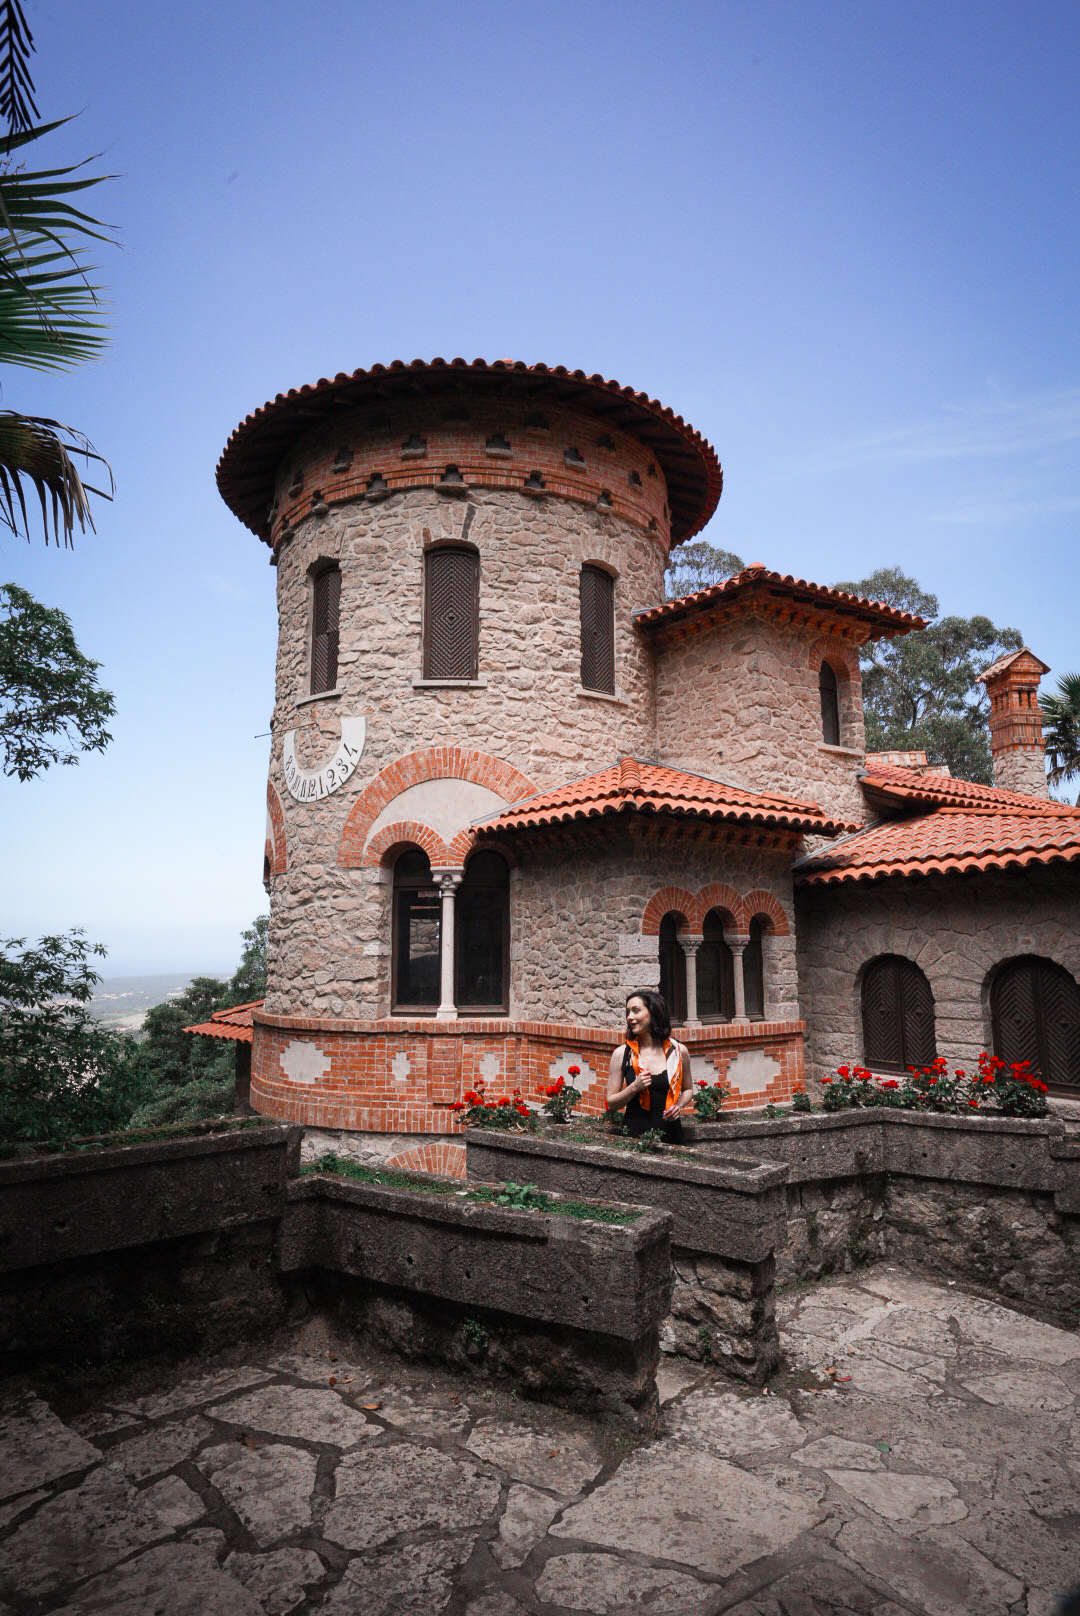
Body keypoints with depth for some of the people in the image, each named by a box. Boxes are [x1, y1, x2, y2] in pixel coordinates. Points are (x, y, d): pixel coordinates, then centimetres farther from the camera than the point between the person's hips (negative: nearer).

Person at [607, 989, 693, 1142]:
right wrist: (635, 1087, -14)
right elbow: (611, 1104, 1)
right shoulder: (622, 1053, -2)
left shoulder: (679, 1051, 1)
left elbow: (688, 1089, 17)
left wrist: (679, 1105, -2)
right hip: (634, 1134, -1)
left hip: (670, 1134, 1)